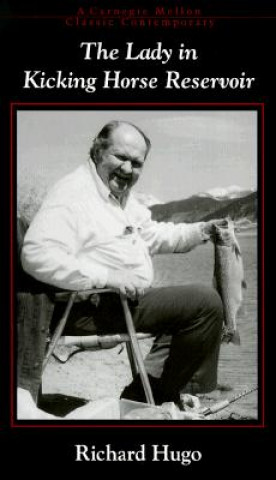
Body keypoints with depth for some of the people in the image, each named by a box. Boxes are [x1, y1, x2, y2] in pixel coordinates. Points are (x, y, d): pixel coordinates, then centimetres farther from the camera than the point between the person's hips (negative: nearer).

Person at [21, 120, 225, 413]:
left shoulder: (122, 195, 16)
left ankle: (139, 396, 21)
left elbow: (152, 235, 28)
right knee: (205, 302, -15)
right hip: (91, 310, -11)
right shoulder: (71, 195, -17)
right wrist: (108, 276, -32)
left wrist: (201, 231, 15)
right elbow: (37, 257, -29)